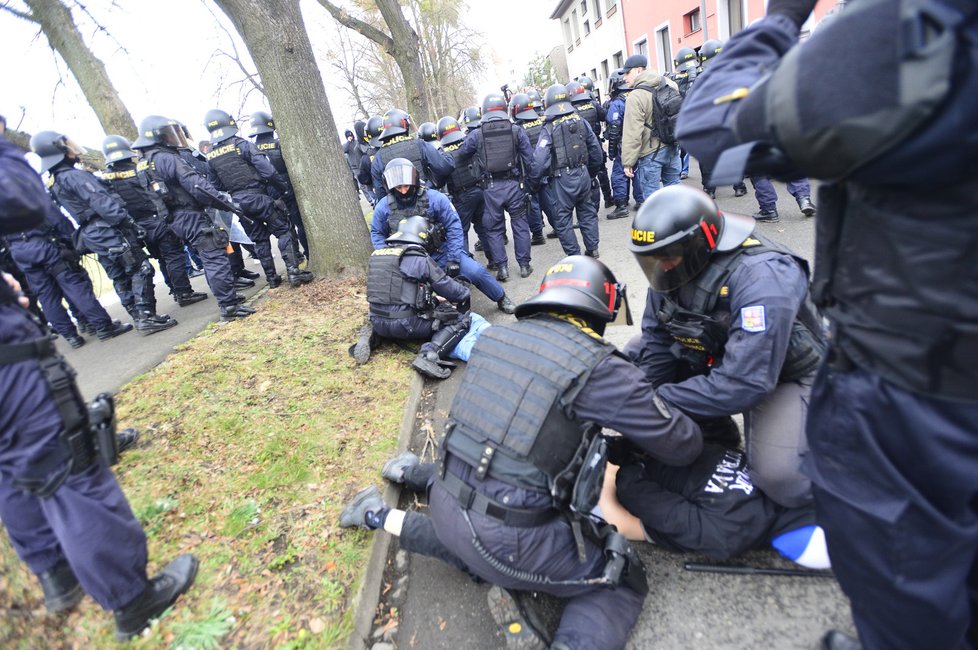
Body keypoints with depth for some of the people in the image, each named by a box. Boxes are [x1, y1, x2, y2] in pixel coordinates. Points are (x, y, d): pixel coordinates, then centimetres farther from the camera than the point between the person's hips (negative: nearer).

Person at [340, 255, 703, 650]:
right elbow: (682, 446, -3)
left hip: (447, 505, 6)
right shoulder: (599, 366, -15)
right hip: (507, 539, -6)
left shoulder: (495, 336, 2)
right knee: (624, 581, 16)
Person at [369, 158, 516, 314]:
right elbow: (377, 234, 7)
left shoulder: (435, 198, -14)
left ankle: (501, 299, 17)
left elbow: (454, 227, -10)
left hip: (440, 253, -2)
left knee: (476, 271, -11)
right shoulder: (384, 207, -7)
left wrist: (453, 259, -14)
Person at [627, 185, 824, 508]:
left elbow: (742, 383, -38)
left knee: (783, 478, -28)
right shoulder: (676, 265, -13)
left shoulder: (763, 277, -34)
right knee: (635, 355, -6)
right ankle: (714, 433, 6)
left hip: (782, 372, -7)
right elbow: (656, 340, -8)